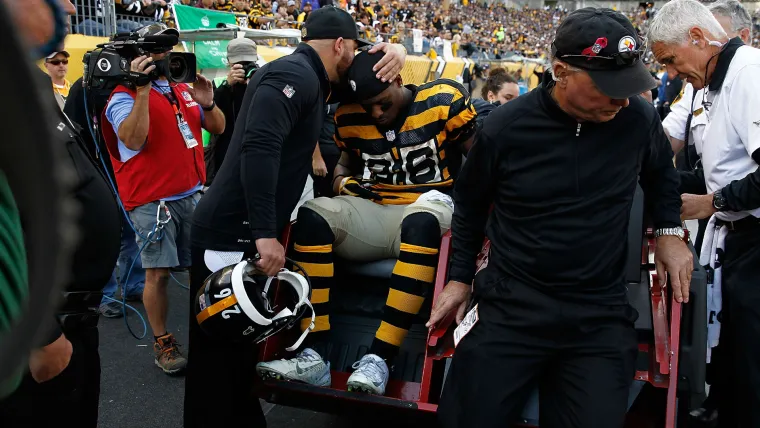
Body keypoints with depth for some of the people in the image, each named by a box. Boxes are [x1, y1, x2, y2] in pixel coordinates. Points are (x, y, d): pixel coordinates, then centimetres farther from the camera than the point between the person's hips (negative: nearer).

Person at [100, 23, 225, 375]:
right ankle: (162, 343, 10)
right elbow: (133, 140, -23)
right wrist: (142, 88, -25)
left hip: (193, 195, 6)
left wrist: (208, 104, -5)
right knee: (158, 274, -4)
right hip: (153, 201, -6)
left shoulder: (183, 90, 15)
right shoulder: (125, 96, -5)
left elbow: (218, 128, 16)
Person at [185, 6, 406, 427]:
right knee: (218, 352, -1)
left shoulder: (309, 78, 15)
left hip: (247, 233, 10)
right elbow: (259, 148, -28)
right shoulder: (292, 74, -16)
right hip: (231, 233, -10)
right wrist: (265, 233, -29)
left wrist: (391, 52, 9)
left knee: (241, 343, 21)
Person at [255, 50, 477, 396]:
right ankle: (314, 355, -28)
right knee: (312, 215, -23)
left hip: (426, 211, -3)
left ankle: (379, 358, -38)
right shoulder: (351, 117, 7)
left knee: (421, 224, -39)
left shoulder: (441, 101, -4)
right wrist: (342, 180, 1)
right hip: (371, 212, 4)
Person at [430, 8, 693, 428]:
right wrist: (460, 277, 10)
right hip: (511, 304, -1)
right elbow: (469, 203, 8)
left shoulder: (639, 118, -6)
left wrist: (670, 230, 9)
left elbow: (661, 173, 19)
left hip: (600, 314, 1)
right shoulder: (505, 127, -10)